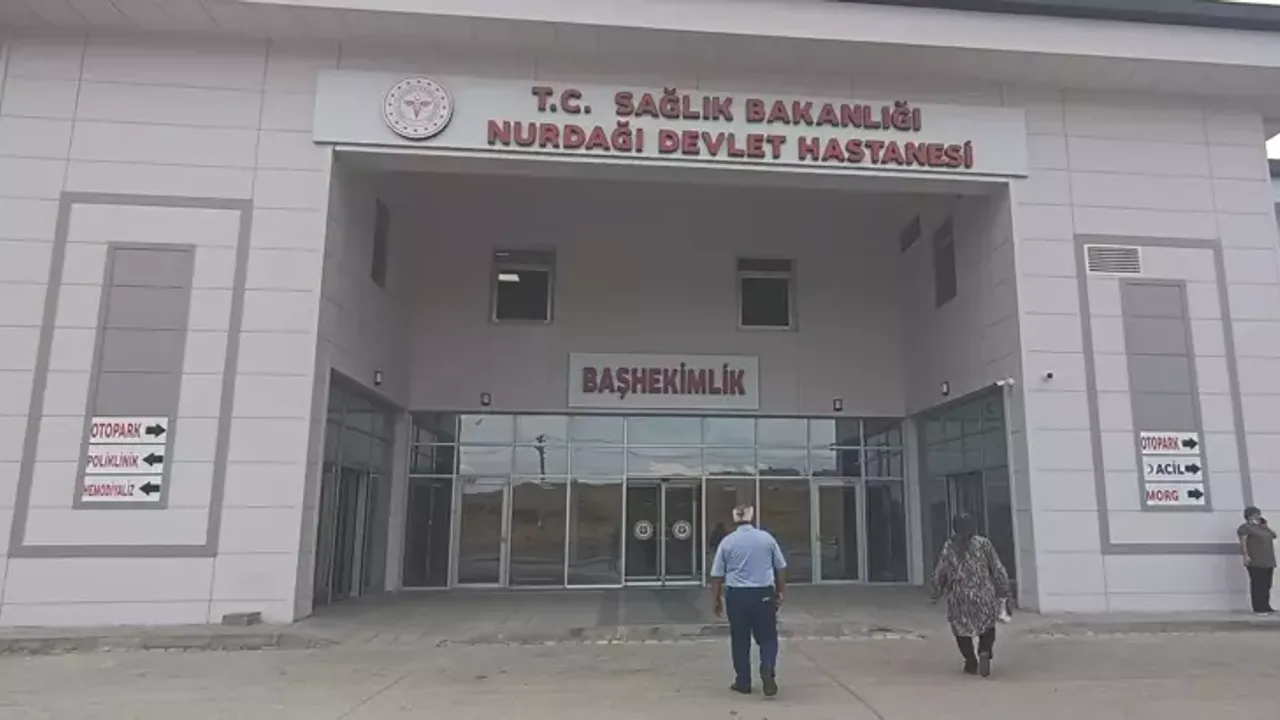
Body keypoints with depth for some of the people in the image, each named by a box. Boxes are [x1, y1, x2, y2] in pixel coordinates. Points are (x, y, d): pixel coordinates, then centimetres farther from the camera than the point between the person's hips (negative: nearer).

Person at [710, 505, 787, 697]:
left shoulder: (727, 542, 1)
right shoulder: (767, 538, 3)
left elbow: (717, 575, 1)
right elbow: (781, 569, 9)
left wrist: (717, 599, 10)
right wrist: (780, 592, 20)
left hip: (736, 595, 0)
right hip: (764, 594, 0)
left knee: (740, 640, 10)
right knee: (767, 637, 11)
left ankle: (743, 682, 16)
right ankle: (768, 671, -10)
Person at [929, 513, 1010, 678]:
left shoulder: (949, 547, -1)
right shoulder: (983, 543, -1)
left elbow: (939, 574, 2)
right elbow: (998, 570, 0)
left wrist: (937, 593, 18)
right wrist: (1003, 592, 10)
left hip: (959, 598, 0)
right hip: (984, 596, 1)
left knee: (962, 629, 19)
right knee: (988, 626, 21)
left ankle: (971, 663, 17)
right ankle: (985, 652, -2)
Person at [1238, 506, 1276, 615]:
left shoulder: (1261, 527, 19)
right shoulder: (1245, 527, -7)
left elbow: (1274, 535, 17)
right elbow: (1243, 542, -14)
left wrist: (1265, 525, 6)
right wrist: (1246, 556, -22)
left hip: (1268, 561, 8)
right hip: (1256, 562, -8)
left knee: (1266, 585, 9)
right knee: (1258, 585, -8)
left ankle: (1266, 607, 14)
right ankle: (1258, 608, -7)